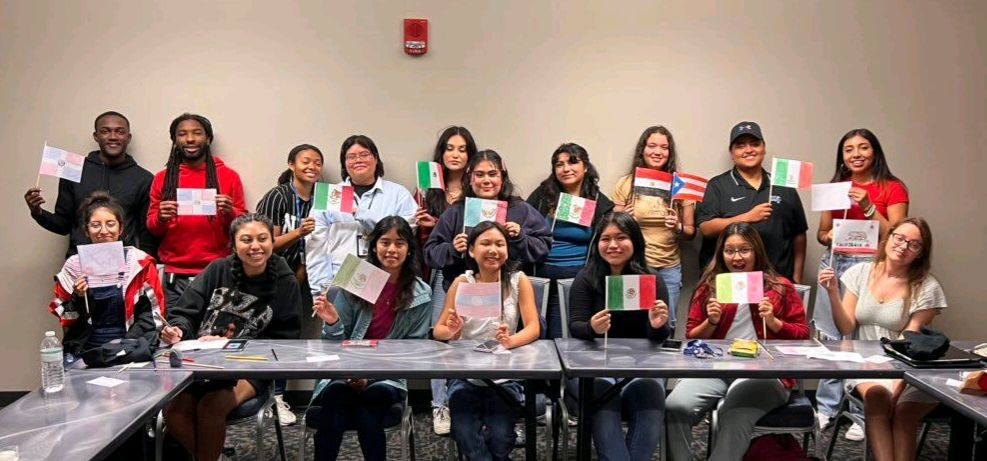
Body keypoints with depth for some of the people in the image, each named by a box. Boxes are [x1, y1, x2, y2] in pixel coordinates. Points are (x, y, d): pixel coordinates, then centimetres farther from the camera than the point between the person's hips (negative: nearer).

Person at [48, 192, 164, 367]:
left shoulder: (139, 262, 2)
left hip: (131, 349, -2)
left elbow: (153, 310, 2)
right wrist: (77, 298, -8)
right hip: (85, 349, 2)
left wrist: (128, 344, -11)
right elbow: (65, 320, 11)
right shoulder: (74, 265, 6)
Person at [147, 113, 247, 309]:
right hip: (173, 277, 1)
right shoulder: (162, 178, 8)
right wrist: (160, 218, -10)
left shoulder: (229, 176, 4)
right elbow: (151, 227, 12)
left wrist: (230, 213, -13)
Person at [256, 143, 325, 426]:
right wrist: (298, 232, -26)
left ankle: (277, 396, 14)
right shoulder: (278, 196, -10)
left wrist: (302, 275, 1)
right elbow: (269, 243, -12)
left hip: (300, 278, 4)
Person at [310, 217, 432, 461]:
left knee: (367, 408, -31)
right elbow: (338, 344, 3)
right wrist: (333, 323, -21)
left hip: (388, 375, 0)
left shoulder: (421, 294, 0)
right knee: (336, 399, -31)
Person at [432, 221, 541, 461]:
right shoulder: (461, 283, 1)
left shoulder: (519, 281, -1)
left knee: (500, 440, -20)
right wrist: (451, 331, -23)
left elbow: (534, 328, -8)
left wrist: (511, 341, -31)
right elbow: (438, 331, 2)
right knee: (466, 438, -23)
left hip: (505, 376, 0)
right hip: (465, 376, 1)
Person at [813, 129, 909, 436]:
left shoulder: (893, 189, 1)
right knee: (829, 337, 6)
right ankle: (827, 407, 18)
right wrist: (828, 236, -4)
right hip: (833, 263, 4)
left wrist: (868, 208, -16)